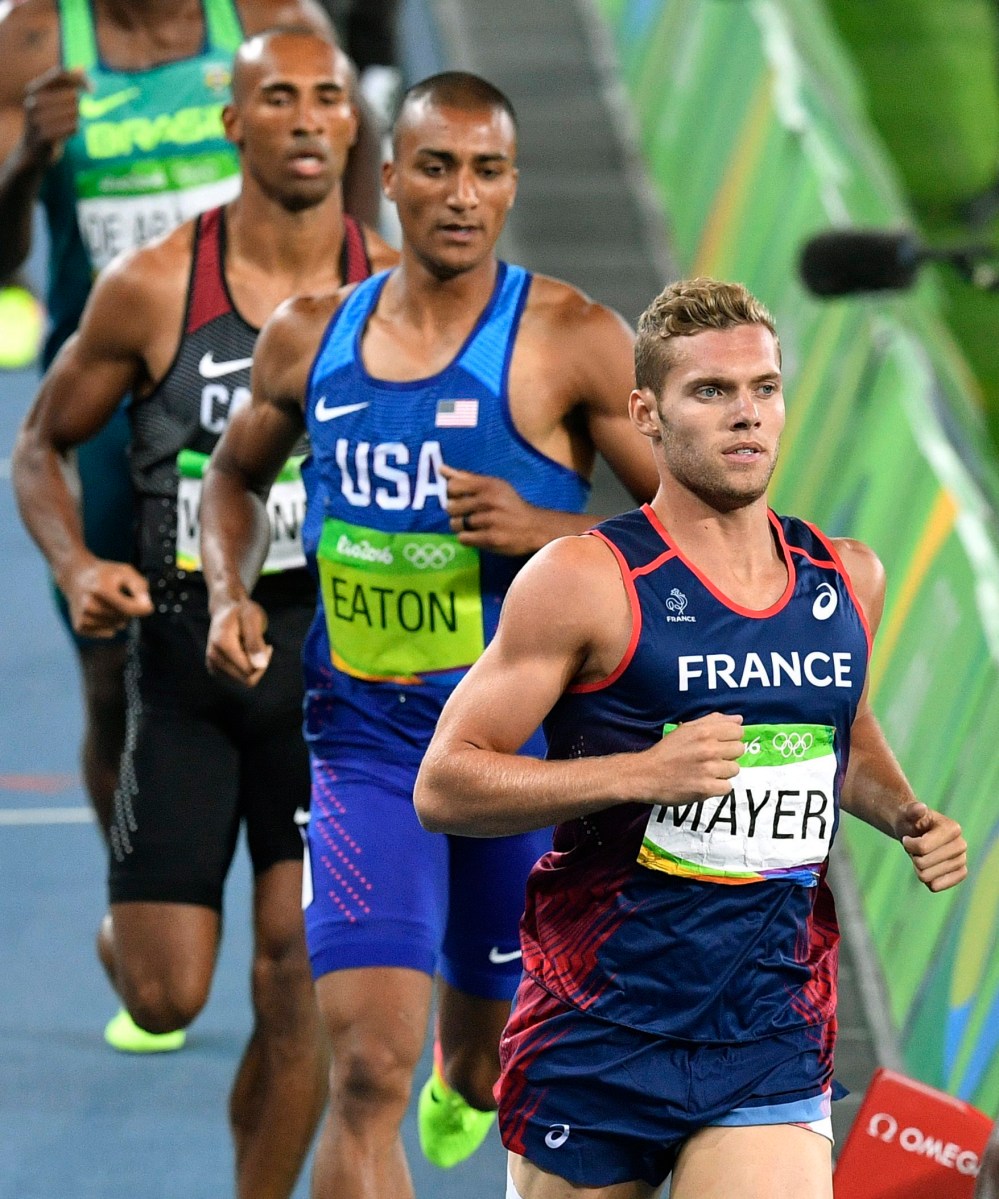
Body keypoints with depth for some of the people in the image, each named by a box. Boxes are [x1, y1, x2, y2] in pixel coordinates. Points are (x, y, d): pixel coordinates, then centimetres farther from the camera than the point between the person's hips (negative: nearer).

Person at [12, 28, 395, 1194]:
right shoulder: (153, 289, -6)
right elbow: (40, 445, 6)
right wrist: (76, 567, -11)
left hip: (335, 659, 1)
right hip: (185, 650, -1)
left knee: (298, 985, -6)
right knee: (164, 1001, -1)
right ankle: (126, 942, 37)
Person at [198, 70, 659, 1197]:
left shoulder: (571, 340, -8)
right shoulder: (310, 337, 4)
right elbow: (235, 476, 23)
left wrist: (549, 531, -22)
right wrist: (231, 594, 4)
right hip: (366, 743, 1)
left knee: (486, 1060, 19)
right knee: (367, 1073, -14)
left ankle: (466, 1079, 57)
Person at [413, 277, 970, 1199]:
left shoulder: (848, 581, 9)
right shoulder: (586, 580, -8)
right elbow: (443, 785, -10)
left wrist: (905, 813, 9)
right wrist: (644, 775, -21)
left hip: (774, 1051, 3)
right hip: (598, 1042, -3)